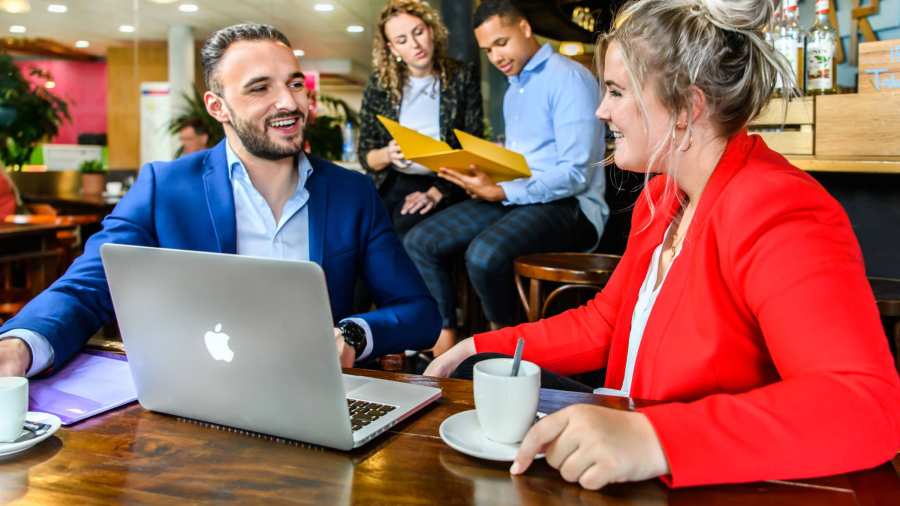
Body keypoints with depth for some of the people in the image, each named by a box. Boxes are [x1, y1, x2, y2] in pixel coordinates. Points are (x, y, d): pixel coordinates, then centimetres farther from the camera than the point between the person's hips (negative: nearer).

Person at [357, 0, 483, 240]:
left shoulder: (462, 77, 1)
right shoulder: (379, 83, 4)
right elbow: (365, 156, 6)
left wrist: (437, 192, -15)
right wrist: (388, 155, -17)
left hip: (444, 185, -2)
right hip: (390, 184, 2)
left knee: (405, 227, -31)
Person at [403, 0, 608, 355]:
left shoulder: (569, 78, -10)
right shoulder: (514, 87, 18)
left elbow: (576, 174, -19)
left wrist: (500, 193, -22)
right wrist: (484, 180, -1)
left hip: (568, 205, -8)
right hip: (513, 195, 9)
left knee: (484, 255, -34)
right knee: (418, 242, -5)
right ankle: (447, 332, 5)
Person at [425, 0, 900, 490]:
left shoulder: (776, 215, -23)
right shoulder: (660, 197, 5)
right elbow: (600, 324, 12)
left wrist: (655, 438, -45)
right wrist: (480, 350, 4)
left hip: (726, 487, -7)